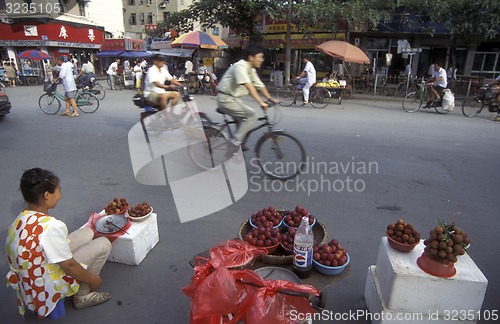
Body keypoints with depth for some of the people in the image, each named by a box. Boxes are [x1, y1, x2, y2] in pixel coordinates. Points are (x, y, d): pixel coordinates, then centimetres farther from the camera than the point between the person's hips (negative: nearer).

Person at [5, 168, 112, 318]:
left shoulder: (18, 221, -6)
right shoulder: (52, 226, -32)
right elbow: (69, 266, -23)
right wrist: (93, 279, -6)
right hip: (48, 287, -8)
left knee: (87, 232, 12)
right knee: (103, 244, -3)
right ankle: (82, 296, 8)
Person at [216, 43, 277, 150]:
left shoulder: (251, 69, 9)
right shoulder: (240, 66, -20)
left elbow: (260, 85, 10)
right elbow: (248, 86, -32)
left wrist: (269, 98, -2)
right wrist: (261, 102, -38)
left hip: (235, 98, 10)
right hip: (226, 99, -10)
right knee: (252, 115, -19)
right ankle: (234, 143, -16)